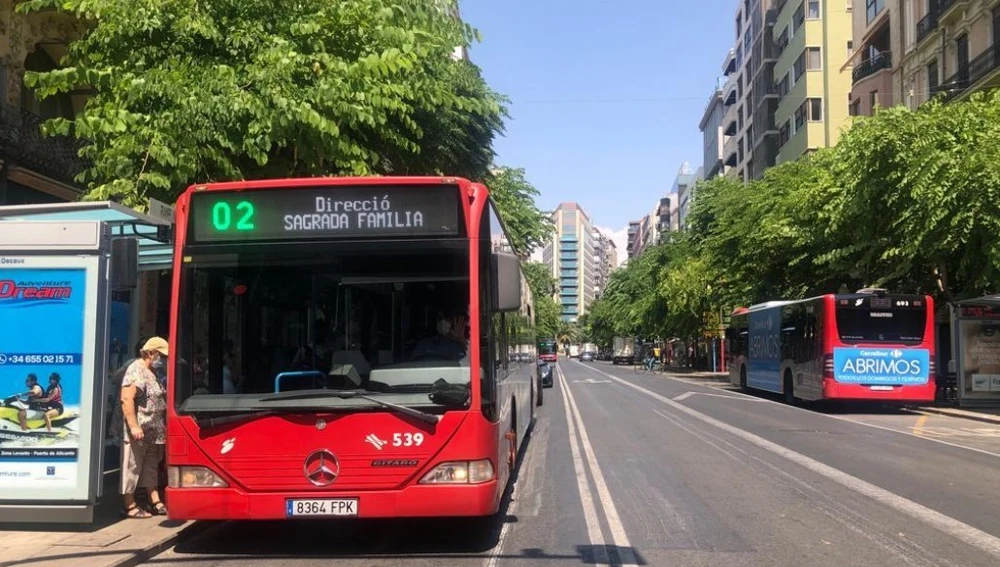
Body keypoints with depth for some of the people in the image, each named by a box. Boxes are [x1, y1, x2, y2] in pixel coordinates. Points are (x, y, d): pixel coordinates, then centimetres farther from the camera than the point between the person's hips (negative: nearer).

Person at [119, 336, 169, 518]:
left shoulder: (152, 373, 16)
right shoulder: (136, 370, -13)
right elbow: (126, 399, -22)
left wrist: (163, 427, 21)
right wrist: (134, 426, -25)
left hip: (154, 433, 10)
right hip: (138, 432, -10)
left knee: (152, 467, 14)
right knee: (132, 468, -1)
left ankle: (156, 503, 21)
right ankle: (130, 506, 6)